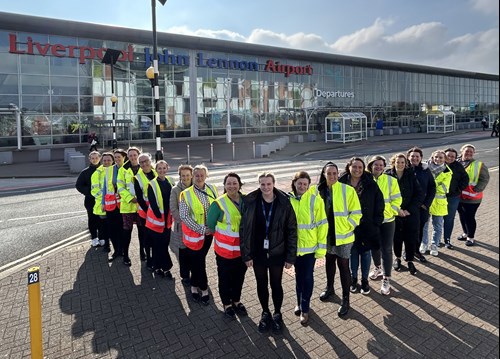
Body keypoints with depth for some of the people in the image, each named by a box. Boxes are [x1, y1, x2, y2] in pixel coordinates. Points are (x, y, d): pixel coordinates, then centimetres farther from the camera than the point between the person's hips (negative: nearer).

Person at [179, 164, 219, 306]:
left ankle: (195, 286, 35)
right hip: (194, 233, -3)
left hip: (209, 233, 3)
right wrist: (201, 229, -17)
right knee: (199, 261, 7)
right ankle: (204, 289, 23)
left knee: (198, 261, 16)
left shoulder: (212, 189, -1)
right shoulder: (186, 194, -11)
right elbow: (184, 216, -15)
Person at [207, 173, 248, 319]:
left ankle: (236, 300, 43)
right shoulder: (219, 203, -16)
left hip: (242, 248, 4)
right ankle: (227, 304, 35)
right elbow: (210, 224, -5)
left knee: (239, 276, 20)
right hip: (225, 249, -4)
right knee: (225, 278, 13)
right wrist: (221, 236, 3)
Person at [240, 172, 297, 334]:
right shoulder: (250, 202, -11)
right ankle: (265, 313, 41)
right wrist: (246, 254, -6)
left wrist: (290, 257, -7)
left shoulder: (284, 203, -12)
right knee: (261, 285, 17)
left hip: (277, 253, -1)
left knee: (276, 285, 15)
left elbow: (291, 230, -7)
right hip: (258, 253, 1)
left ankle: (277, 314, 39)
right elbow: (244, 229, -5)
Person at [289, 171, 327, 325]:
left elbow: (322, 224, -9)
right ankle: (299, 302, 37)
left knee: (307, 277, 7)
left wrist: (321, 247, -10)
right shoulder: (288, 199, -4)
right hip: (294, 246, 3)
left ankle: (305, 309, 22)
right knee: (298, 275, 18)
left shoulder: (315, 199, -12)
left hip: (310, 246, -3)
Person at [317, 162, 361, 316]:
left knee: (343, 266, 4)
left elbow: (356, 213, -9)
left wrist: (346, 226, -15)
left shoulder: (348, 190, -13)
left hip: (343, 236, -4)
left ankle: (345, 299, 19)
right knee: (329, 262, 21)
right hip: (327, 235, 4)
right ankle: (329, 288, 44)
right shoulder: (320, 190, -3)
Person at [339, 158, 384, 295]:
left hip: (367, 226, 0)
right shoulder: (342, 184, -8)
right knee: (352, 252, 13)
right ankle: (353, 278, 32)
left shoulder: (371, 184, -8)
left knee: (366, 253, 12)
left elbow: (379, 204, -3)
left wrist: (376, 222, -6)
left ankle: (365, 280, 29)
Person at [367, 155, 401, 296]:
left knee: (386, 249, 0)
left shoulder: (390, 180, -5)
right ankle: (378, 267, 43)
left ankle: (386, 279, 9)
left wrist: (391, 212, -12)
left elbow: (396, 199, -3)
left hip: (387, 220, -1)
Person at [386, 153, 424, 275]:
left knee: (411, 238, 4)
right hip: (394, 214, 0)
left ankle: (410, 261, 23)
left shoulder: (411, 176, -1)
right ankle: (397, 258, 31)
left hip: (411, 213, 1)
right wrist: (396, 209, -13)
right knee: (397, 237, 8)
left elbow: (420, 194, -3)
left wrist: (409, 210, -10)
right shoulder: (388, 176, -4)